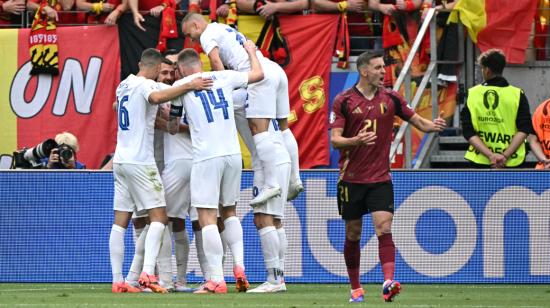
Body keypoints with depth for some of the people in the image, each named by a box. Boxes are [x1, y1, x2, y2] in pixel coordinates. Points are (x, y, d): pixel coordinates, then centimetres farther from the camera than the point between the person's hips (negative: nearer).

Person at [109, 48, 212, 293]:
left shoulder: (123, 85, 15)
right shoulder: (146, 85, -9)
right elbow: (156, 97, -34)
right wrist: (189, 86, -33)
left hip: (120, 160, 8)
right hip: (140, 161, -8)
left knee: (120, 222, 5)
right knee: (158, 217, -6)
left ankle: (118, 280, 2)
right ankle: (148, 273, -21)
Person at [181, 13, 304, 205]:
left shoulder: (207, 35, 6)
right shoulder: (225, 29, 33)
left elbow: (216, 62, -7)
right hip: (276, 70, 9)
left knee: (258, 128, -14)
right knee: (283, 127, 12)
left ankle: (271, 184, -23)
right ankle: (295, 180, 11)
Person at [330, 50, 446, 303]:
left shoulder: (390, 98, 4)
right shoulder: (344, 101, -4)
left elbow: (418, 122, 9)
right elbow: (335, 140, -8)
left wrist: (432, 125, -14)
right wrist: (357, 140, -28)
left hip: (380, 178, 1)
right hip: (351, 178, -1)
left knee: (384, 227, -15)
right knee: (353, 234, 8)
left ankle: (388, 282, -27)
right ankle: (355, 288, 20)